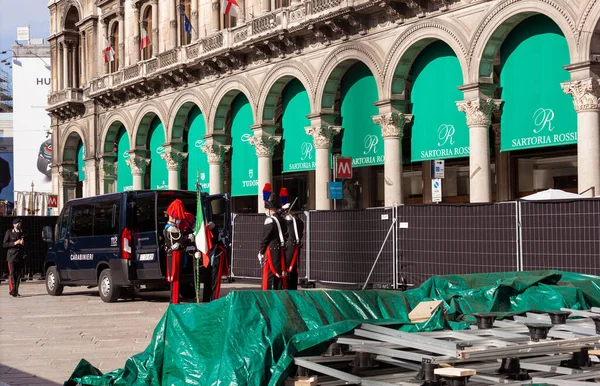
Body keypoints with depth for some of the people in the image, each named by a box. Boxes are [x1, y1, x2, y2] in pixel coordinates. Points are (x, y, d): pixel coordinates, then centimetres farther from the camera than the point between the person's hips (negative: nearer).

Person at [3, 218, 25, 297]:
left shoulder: (21, 233, 14)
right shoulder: (9, 233, 0)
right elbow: (4, 244, -5)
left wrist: (22, 244, 0)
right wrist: (14, 243, -14)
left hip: (19, 257, 5)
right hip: (11, 256, -5)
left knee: (18, 274, 3)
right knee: (12, 274, -11)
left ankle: (16, 291, 7)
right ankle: (12, 291, -13)